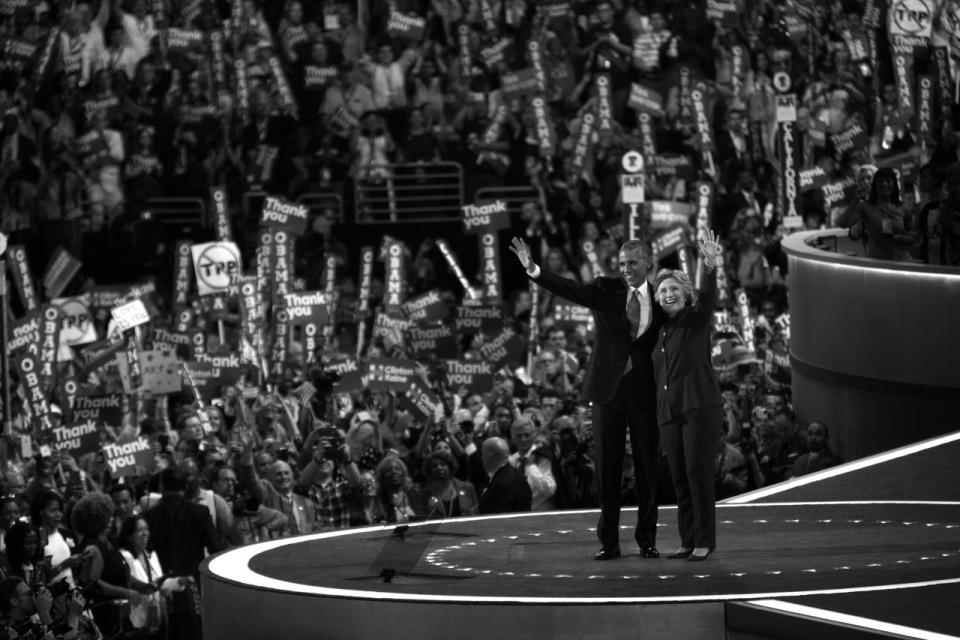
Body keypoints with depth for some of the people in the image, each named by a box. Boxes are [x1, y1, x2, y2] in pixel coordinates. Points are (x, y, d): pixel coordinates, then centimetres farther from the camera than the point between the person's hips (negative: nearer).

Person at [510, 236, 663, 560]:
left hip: (645, 393, 0)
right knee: (607, 469, 3)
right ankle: (609, 542, 8)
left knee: (647, 469, 4)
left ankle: (647, 540, 14)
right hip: (608, 388, 0)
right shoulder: (606, 290, 1)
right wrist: (534, 270, -32)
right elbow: (569, 290, -15)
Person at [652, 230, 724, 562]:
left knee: (699, 472, -8)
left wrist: (710, 267, -39)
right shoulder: (661, 331, 15)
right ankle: (688, 540, 9)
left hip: (700, 406, -6)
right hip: (669, 411, 6)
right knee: (679, 477, 4)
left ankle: (705, 541, -3)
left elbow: (708, 298, -21)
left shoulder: (697, 320, -1)